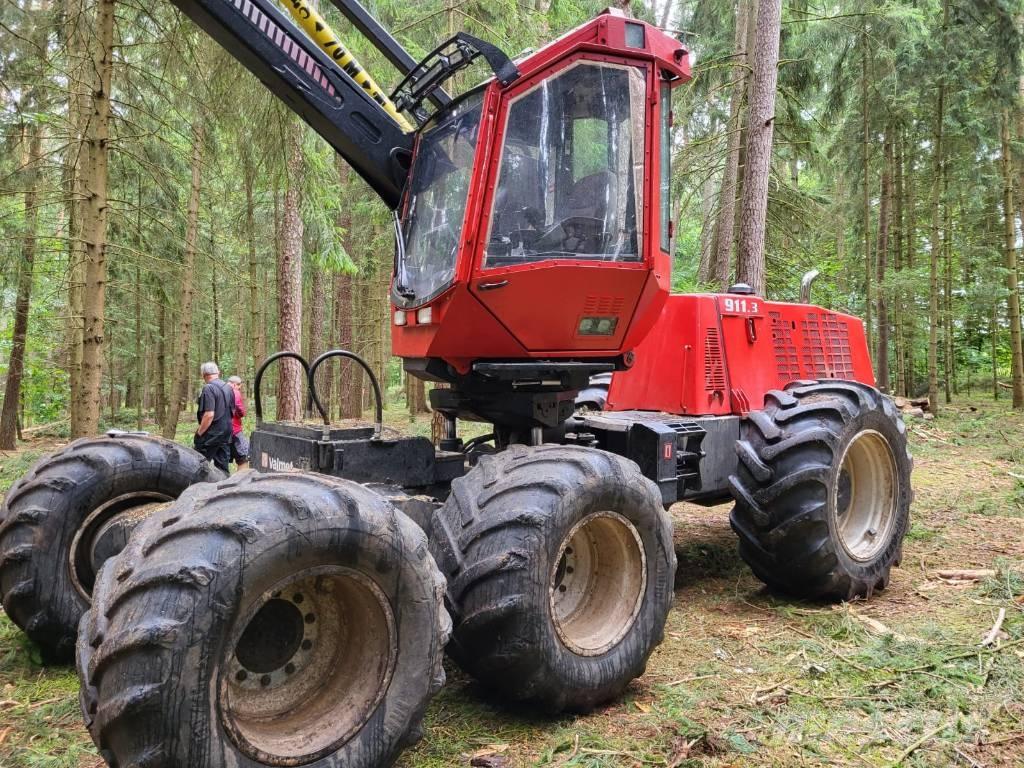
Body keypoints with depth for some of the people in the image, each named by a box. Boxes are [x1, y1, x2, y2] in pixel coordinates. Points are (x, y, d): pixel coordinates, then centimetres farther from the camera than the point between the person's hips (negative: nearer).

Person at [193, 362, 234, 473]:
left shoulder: (208, 388, -15)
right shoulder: (228, 388, 10)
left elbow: (209, 414, -22)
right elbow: (233, 411, 18)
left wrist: (199, 433, -15)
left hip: (211, 434, -8)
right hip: (227, 433, 8)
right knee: (223, 467, 10)